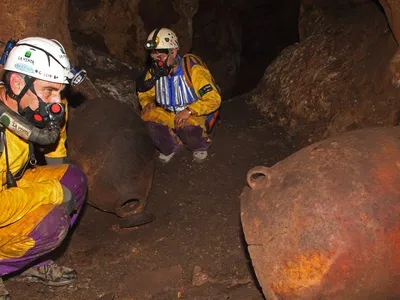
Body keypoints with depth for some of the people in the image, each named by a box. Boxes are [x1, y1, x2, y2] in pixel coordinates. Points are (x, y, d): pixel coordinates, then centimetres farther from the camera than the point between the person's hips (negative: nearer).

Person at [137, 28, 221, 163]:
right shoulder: (154, 73, -7)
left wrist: (189, 111, -35)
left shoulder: (193, 71, -22)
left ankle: (200, 147, -1)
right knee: (149, 115, -25)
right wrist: (147, 103, -13)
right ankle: (171, 147, 1)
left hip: (196, 117, -4)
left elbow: (214, 99, -24)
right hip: (170, 118, 4)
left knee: (187, 124, -38)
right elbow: (146, 94, 11)